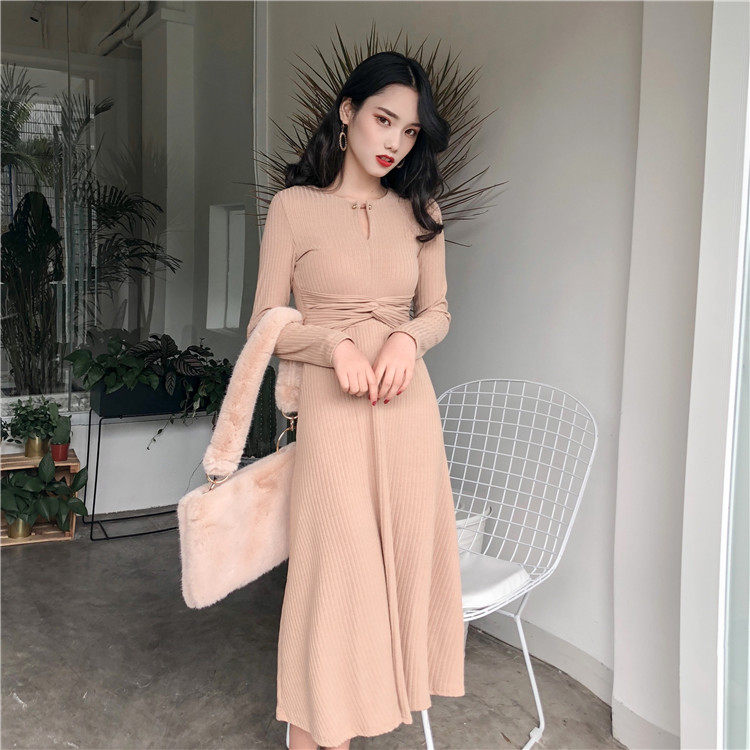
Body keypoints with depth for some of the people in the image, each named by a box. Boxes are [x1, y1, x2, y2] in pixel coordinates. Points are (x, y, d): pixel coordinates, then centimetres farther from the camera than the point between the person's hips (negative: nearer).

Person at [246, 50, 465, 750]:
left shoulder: (420, 211, 10)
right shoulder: (294, 205, 0)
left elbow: (438, 311, 14)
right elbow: (265, 326, 0)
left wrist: (408, 338, -8)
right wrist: (337, 344, -17)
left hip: (408, 404, 4)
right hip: (331, 406, -4)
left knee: (405, 554, 8)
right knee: (334, 561, 0)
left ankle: (384, 691, 29)